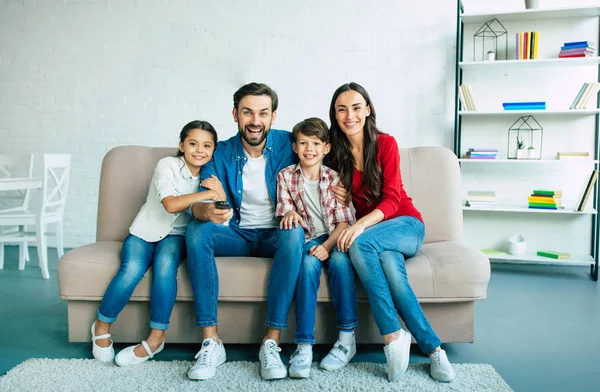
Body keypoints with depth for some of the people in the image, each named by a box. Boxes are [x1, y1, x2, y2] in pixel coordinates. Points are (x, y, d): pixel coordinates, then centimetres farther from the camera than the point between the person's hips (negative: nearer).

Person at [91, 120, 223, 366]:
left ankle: (156, 338, -20)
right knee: (132, 269, -29)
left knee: (165, 264, -31)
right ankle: (102, 326, -2)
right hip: (146, 231, -2)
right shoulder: (167, 165, -11)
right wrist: (206, 194, -32)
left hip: (176, 235, 2)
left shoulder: (210, 176, 3)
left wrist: (220, 194, -23)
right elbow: (171, 204, -26)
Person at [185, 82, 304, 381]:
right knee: (196, 230, -27)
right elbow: (199, 203, -11)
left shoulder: (288, 144, -5)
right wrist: (207, 211, -36)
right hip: (237, 235, 2)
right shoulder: (220, 154, -3)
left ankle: (271, 342, -31)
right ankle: (211, 341, -26)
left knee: (294, 233, -34)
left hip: (275, 235, -1)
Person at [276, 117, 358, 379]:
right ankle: (304, 346, -33)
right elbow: (284, 212, 1)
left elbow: (343, 221, -3)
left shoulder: (334, 178, 2)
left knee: (339, 259, -33)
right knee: (308, 264, -33)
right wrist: (289, 213, -25)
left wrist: (327, 246, -21)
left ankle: (347, 338, -22)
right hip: (308, 239, 0)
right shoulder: (286, 176, 5)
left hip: (334, 238, 0)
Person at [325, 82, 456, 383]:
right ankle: (433, 348, -25)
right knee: (391, 270, -33)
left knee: (359, 243, -35)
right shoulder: (336, 152, 4)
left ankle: (393, 336, -30)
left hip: (405, 224, -2)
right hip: (369, 234, 3)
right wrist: (344, 198, -9)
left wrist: (361, 225, -32)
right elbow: (339, 198, 17)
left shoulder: (385, 143, -6)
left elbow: (391, 200, -13)